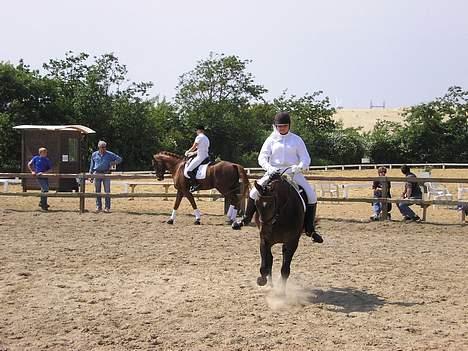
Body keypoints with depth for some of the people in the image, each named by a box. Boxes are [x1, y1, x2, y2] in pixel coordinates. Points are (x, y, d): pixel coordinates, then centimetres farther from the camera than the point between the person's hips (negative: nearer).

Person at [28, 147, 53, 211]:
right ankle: (43, 205, -5)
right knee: (45, 189, -15)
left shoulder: (47, 160, 5)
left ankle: (42, 203, 32)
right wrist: (32, 171, -1)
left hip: (45, 176, 4)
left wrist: (43, 172, -10)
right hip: (39, 177, -4)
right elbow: (29, 164, 9)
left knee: (45, 190, 11)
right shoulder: (36, 158, 0)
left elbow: (50, 169, 3)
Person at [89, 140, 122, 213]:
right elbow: (92, 166, 14)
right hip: (97, 173, 2)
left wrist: (113, 163, -12)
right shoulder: (94, 155, 7)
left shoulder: (109, 154, 1)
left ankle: (107, 207, 2)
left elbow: (119, 159, 5)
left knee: (107, 191, -2)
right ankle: (98, 206, 14)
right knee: (97, 191, 5)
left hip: (106, 174, -2)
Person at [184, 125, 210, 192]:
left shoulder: (199, 137, -10)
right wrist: (193, 153, 28)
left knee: (189, 170, -12)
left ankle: (195, 184, -20)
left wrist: (187, 152, 11)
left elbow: (193, 148, -7)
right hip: (206, 156, 10)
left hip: (200, 157, -10)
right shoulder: (206, 138, 18)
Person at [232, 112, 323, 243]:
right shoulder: (271, 140, 6)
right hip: (274, 172, 0)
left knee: (311, 196, -16)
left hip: (293, 173, 0)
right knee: (255, 192, -16)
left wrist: (300, 166, -21)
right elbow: (262, 157, -1)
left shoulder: (296, 140, 5)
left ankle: (310, 229, -3)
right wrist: (269, 167, -22)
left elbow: (305, 158, 2)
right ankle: (246, 219, 8)